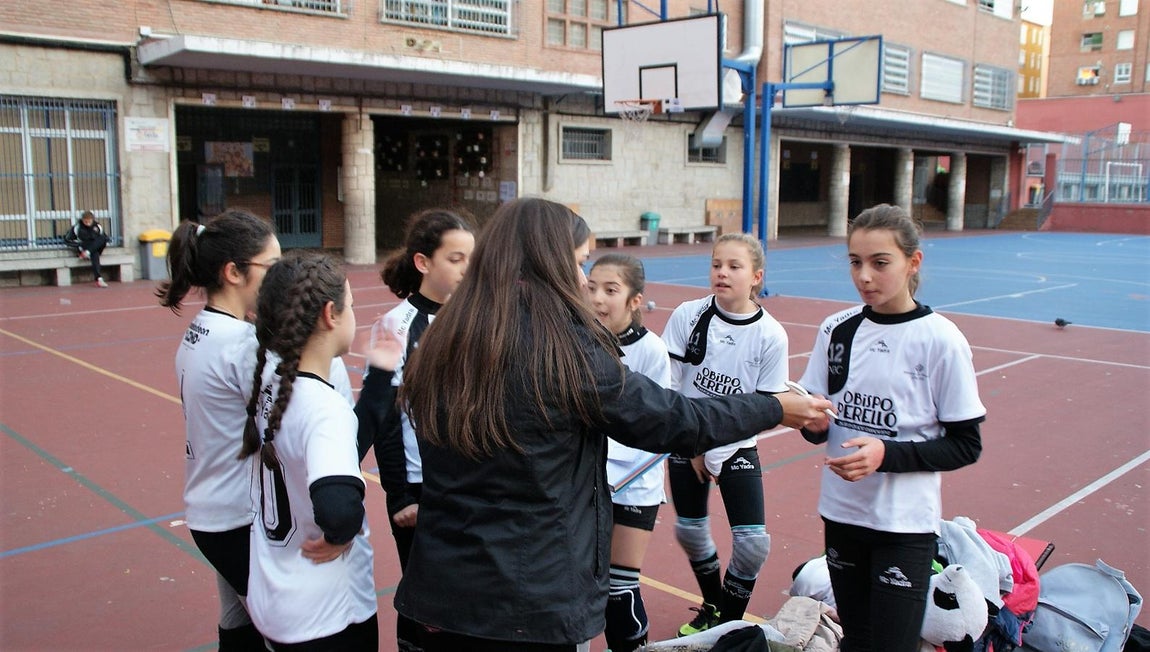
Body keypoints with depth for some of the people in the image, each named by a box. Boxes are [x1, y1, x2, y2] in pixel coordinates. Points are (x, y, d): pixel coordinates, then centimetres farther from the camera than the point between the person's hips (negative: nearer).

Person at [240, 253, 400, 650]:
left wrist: (378, 373, 9)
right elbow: (339, 509, -44)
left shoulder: (270, 380, -2)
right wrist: (341, 535, -23)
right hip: (327, 618, -8)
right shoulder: (324, 407, -27)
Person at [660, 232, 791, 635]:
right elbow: (668, 385, -7)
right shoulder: (688, 315, -10)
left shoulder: (771, 336, -13)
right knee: (689, 531, 12)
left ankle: (730, 619, 19)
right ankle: (712, 606, 39)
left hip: (737, 448, -1)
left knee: (753, 543, -9)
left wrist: (717, 449, -13)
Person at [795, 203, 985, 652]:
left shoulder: (941, 340, -11)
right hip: (842, 512, 4)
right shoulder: (837, 329, 2)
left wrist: (887, 454, -21)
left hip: (905, 524, -4)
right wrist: (814, 422, -16)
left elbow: (965, 446, -7)